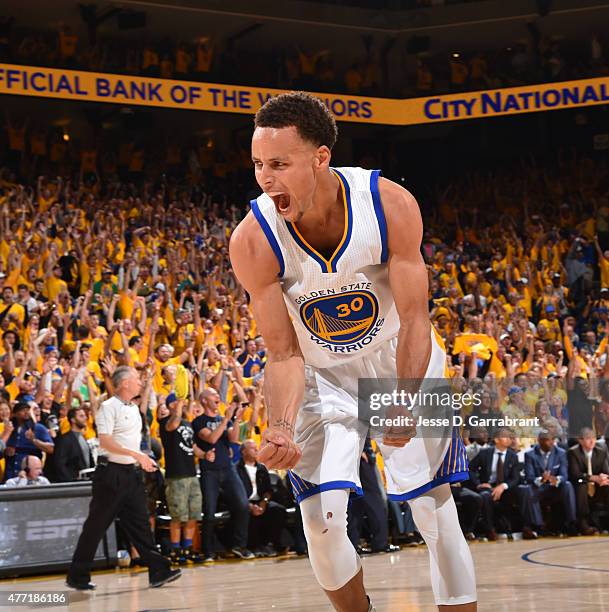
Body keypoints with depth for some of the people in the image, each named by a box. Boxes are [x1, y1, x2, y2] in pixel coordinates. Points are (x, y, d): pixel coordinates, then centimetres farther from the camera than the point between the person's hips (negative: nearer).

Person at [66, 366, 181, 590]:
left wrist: (143, 460, 17)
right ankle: (77, 577, 7)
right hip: (112, 473, -8)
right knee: (96, 525, -1)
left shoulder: (134, 408, 15)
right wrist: (136, 454, -25)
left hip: (132, 473, 8)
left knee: (139, 523, 6)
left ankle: (158, 571, 4)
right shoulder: (109, 407, -12)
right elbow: (105, 442, -22)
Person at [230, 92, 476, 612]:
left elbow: (415, 320, -19)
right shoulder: (253, 241, -25)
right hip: (322, 376, 0)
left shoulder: (390, 206, -26)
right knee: (323, 522, -8)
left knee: (435, 511, -1)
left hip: (401, 363, 0)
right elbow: (284, 354, -17)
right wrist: (282, 427, -35)